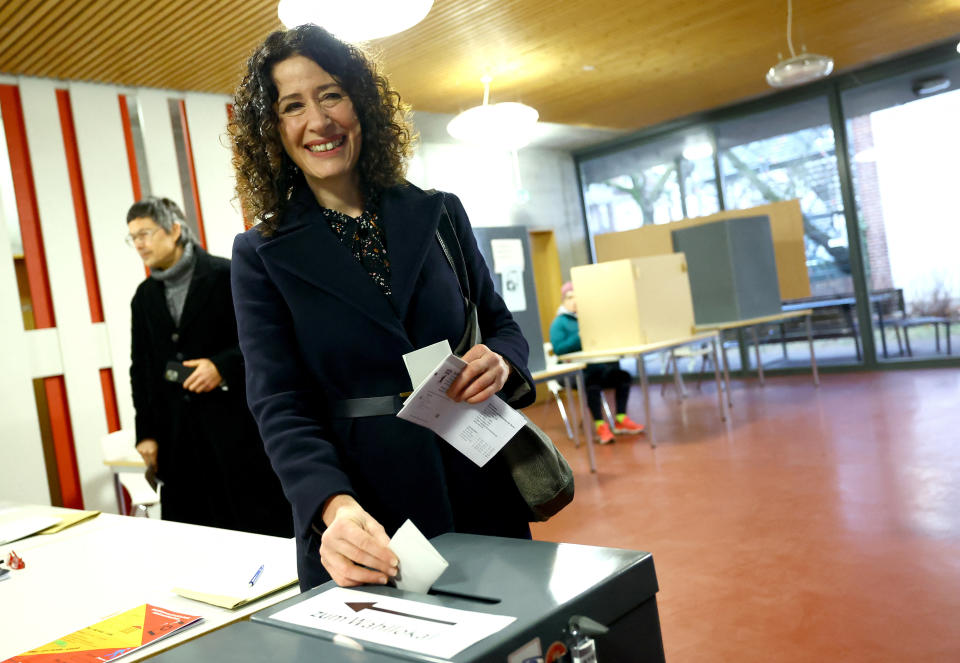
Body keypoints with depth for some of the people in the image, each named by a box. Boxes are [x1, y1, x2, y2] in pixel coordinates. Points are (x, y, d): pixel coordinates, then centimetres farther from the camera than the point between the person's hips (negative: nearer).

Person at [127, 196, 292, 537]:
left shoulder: (225, 275, -3)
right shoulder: (144, 296, 14)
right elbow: (141, 368, 16)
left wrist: (223, 366, -19)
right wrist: (145, 433, 10)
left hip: (235, 425, -5)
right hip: (177, 438, 5)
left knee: (264, 526, 1)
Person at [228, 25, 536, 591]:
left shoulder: (440, 214, 4)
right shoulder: (262, 257, -2)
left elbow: (501, 325, 11)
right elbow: (279, 405, -9)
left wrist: (502, 363, -13)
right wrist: (334, 507, -27)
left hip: (480, 496, 3)